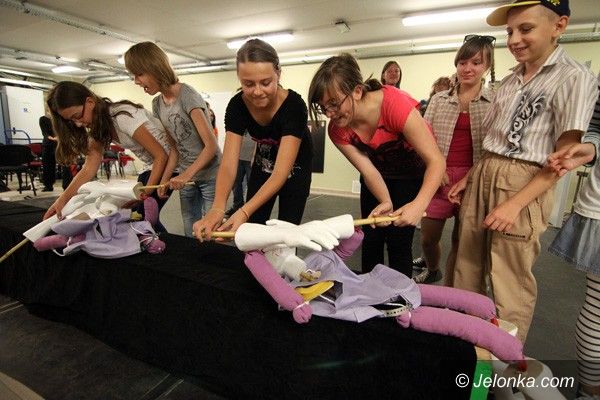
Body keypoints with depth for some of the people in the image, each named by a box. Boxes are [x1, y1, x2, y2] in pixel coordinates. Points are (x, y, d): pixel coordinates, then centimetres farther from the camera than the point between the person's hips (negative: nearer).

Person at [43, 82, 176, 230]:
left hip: (170, 163, -8)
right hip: (152, 167, 8)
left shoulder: (123, 117, -23)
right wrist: (62, 199, -16)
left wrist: (147, 193, -22)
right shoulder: (98, 128, 3)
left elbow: (161, 155, -22)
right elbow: (89, 168, -4)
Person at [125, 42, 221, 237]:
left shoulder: (187, 96, -15)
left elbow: (211, 146, -17)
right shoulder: (157, 104, 7)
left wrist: (186, 175, -21)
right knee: (190, 234, 10)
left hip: (210, 175, -6)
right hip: (186, 176, 7)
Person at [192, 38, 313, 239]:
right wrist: (218, 208, -46)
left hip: (294, 169, -3)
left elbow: (281, 172, -37)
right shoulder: (237, 105, -21)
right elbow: (228, 164, -27)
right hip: (262, 165, 3)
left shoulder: (294, 105, -32)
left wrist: (244, 212, -50)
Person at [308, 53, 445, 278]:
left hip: (411, 173, -3)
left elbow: (436, 161, -33)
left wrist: (419, 205, -48)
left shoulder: (394, 104, -35)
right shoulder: (337, 130, -20)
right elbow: (367, 171, -22)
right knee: (371, 237, 7)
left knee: (398, 240, -6)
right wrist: (385, 202, -42)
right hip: (378, 174, 4)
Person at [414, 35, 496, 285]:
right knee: (428, 237, 8)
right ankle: (432, 271, 40)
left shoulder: (495, 101, 3)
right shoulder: (439, 99, 8)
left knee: (460, 240, 9)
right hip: (440, 176, 2)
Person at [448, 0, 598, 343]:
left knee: (510, 285, 2)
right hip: (483, 178, 7)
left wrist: (515, 204, -19)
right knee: (467, 270, 13)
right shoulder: (511, 79, 14)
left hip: (524, 187, -6)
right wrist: (469, 178, 12)